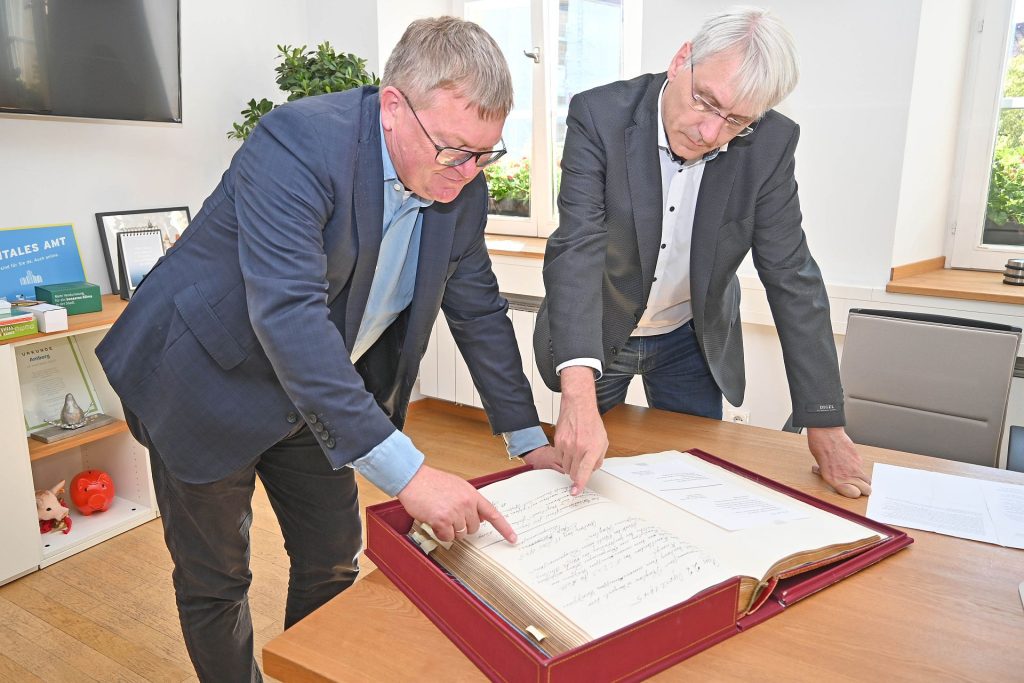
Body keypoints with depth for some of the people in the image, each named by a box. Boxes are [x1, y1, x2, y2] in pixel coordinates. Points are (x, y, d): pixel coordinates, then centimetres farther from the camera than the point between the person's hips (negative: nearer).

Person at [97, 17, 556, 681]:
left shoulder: (461, 184, -9)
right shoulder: (298, 141, -30)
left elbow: (477, 306, 1)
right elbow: (286, 313, -39)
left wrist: (528, 438, 1)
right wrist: (405, 470, -43)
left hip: (320, 393, 6)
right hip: (210, 383, -5)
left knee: (334, 563, 15)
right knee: (215, 582, 10)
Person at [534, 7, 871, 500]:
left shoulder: (770, 143, -17)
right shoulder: (600, 116, -25)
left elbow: (791, 278, -13)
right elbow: (578, 249, -35)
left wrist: (825, 426, -13)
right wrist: (579, 394, -48)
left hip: (691, 340, 2)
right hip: (592, 336, -1)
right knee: (583, 484, 15)